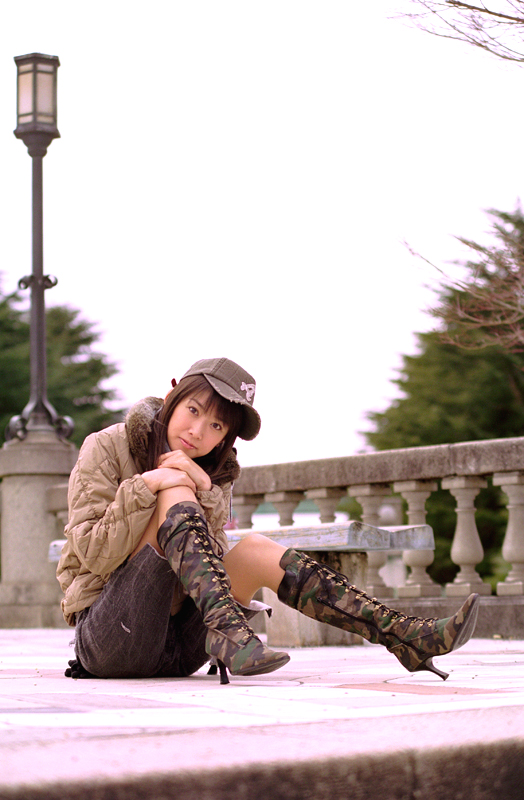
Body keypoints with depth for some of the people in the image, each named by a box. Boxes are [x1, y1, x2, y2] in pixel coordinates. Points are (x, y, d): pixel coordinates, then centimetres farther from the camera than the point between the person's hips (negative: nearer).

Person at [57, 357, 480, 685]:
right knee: (174, 490, -22)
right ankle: (229, 631, -44)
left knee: (256, 551, -15)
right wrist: (143, 489, -23)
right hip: (107, 639, -5)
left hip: (176, 649, 5)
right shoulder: (107, 448, -4)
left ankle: (413, 639, -22)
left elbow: (214, 563, -2)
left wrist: (207, 497, -17)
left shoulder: (213, 473, 10)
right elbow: (94, 555, -12)